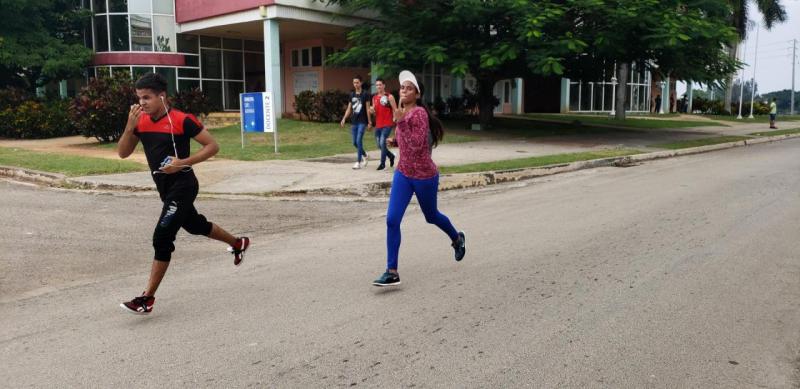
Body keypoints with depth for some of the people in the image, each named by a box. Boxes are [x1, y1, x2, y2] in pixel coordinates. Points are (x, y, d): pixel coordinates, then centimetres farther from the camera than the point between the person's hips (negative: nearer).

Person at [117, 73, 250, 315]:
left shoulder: (181, 120, -16)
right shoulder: (141, 121, 2)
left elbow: (212, 146, -13)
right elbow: (123, 153, 0)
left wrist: (183, 162, -22)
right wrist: (129, 126, -15)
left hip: (182, 187, -8)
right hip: (165, 188, 8)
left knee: (162, 238, -13)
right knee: (195, 225, 24)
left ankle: (147, 299, -5)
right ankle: (238, 244, 48)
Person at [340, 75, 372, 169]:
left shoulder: (365, 94, -4)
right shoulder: (352, 94, 10)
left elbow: (368, 109, -5)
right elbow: (349, 109, 14)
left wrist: (369, 121, -7)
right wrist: (344, 119, 5)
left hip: (362, 122, -6)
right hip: (354, 122, 6)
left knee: (359, 141, -12)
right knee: (355, 142, 7)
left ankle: (358, 162, -5)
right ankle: (365, 156, 29)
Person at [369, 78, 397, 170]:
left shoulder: (389, 97, -6)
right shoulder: (374, 98, 12)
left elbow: (395, 109, -6)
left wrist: (395, 119, -15)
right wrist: (372, 110, -2)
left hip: (387, 124, -7)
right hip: (378, 125, 7)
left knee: (382, 142, -15)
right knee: (379, 144, 10)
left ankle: (382, 163, -3)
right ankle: (391, 156, 34)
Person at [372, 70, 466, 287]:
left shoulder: (419, 113, -19)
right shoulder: (404, 112, 6)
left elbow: (417, 145, -28)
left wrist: (400, 122, -30)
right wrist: (395, 141, 4)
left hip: (424, 175, -7)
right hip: (403, 173, 7)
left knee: (431, 216, 16)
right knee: (392, 220, -7)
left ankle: (457, 239, 49)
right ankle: (392, 272, -3)